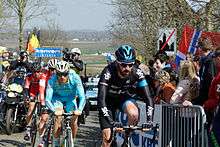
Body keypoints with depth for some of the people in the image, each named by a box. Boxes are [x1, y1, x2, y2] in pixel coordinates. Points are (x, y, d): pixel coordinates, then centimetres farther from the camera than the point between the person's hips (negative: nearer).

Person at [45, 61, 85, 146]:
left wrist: (79, 109, -54)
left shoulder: (75, 78, -32)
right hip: (57, 98, -1)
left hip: (70, 99, 1)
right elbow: (47, 100, -34)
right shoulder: (52, 80, -32)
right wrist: (54, 110, -53)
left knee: (74, 121, -15)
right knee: (58, 117, -26)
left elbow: (82, 97, -35)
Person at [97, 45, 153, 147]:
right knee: (107, 138, -10)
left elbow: (147, 97, -24)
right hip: (109, 99, -2)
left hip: (125, 98, 2)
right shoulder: (108, 72, -33)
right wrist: (110, 122, -50)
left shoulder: (136, 73, -26)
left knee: (134, 114, -33)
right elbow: (101, 98, -40)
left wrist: (149, 121, -35)